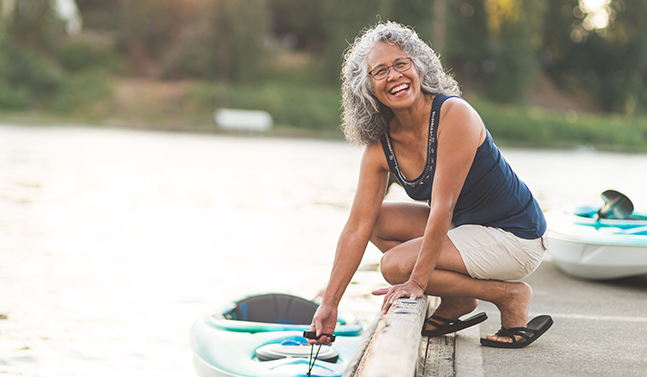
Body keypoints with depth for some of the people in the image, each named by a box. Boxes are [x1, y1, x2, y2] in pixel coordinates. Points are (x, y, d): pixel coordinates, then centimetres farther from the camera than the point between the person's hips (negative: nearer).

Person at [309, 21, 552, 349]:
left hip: (514, 236, -8)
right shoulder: (379, 147, -3)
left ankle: (510, 297, -5)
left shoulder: (454, 114, -24)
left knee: (396, 265, -19)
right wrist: (329, 303, -7)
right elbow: (357, 227, -3)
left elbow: (443, 206, -26)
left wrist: (417, 281, -25)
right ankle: (457, 301, 7)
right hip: (464, 227, 8)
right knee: (379, 220, 0)